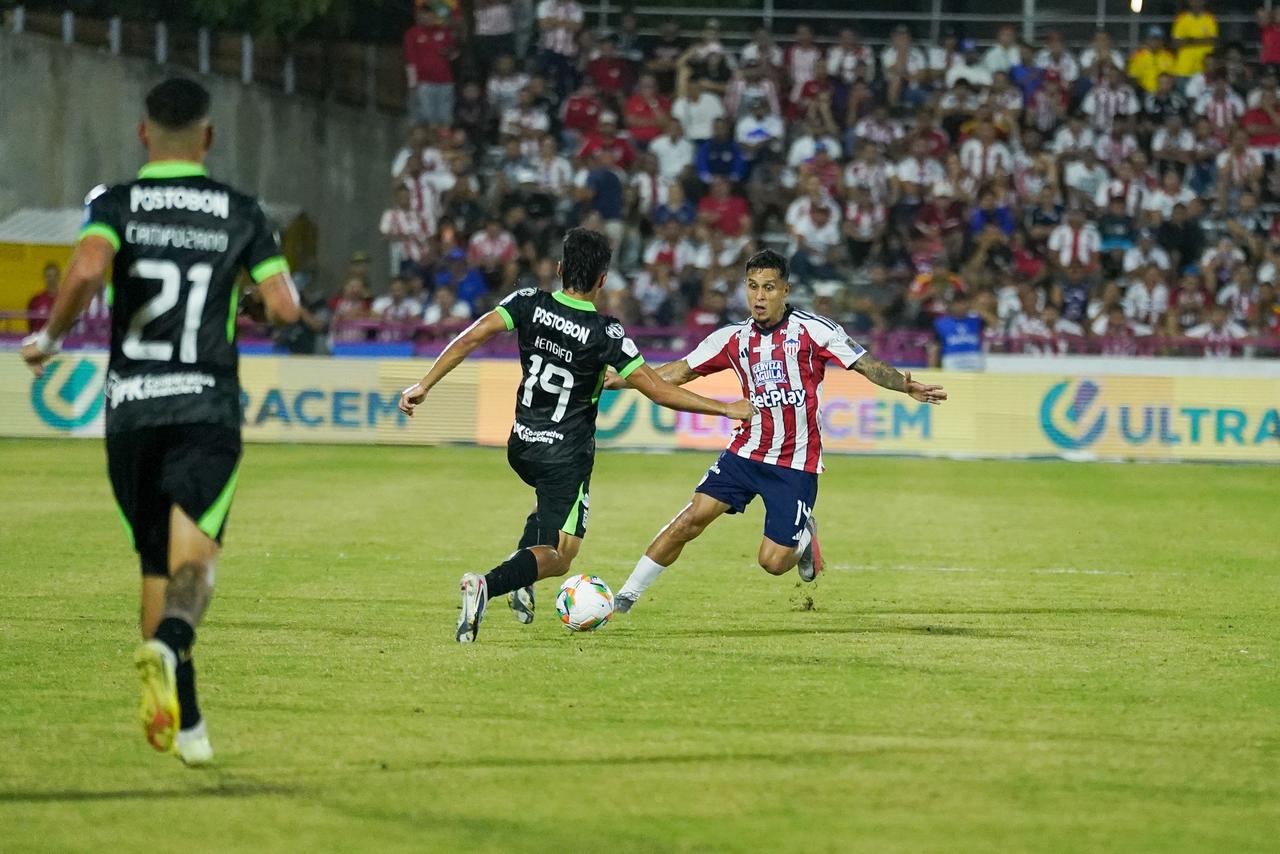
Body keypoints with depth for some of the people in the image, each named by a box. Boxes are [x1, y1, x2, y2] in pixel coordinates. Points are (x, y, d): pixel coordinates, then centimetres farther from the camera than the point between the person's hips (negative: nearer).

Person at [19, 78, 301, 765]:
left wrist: (48, 337, -5)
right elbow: (284, 306, -3)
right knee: (193, 561, -10)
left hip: (131, 411, 1)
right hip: (208, 411, -1)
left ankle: (184, 723, 16)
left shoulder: (117, 205, -1)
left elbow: (87, 270, -21)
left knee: (155, 564, 14)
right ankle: (167, 649, -43)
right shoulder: (240, 211, 2)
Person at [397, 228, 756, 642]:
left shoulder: (529, 303, -9)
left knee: (554, 502, 36)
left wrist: (424, 385, -7)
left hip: (521, 448, 6)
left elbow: (470, 338, -15)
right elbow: (660, 391, -18)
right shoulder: (605, 333, -18)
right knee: (558, 557, -1)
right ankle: (487, 584, -31)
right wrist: (726, 409, -9)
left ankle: (521, 578, 14)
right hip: (567, 458, -6)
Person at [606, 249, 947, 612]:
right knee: (693, 517, -13)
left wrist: (906, 386, -29)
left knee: (773, 562, -7)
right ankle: (627, 595, -3)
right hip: (747, 452, 3)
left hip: (796, 465, -3)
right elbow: (680, 371, 11)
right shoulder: (734, 338, 4)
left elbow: (866, 365, -11)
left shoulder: (813, 330, -9)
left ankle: (803, 535, 29)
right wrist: (622, 380, 3)